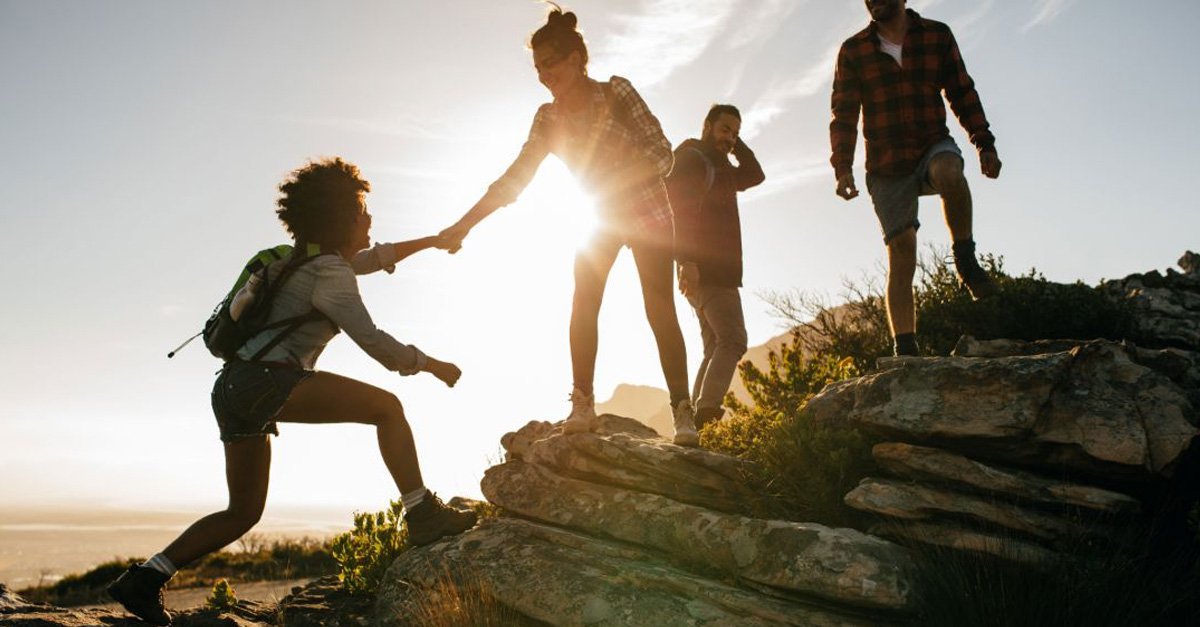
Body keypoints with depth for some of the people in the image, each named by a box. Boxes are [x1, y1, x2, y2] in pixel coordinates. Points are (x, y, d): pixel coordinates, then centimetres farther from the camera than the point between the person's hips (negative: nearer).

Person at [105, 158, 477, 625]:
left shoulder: (316, 258, 22)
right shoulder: (328, 271, -6)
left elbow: (374, 258, 39)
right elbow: (371, 340, -12)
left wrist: (431, 240, 43)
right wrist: (430, 365, -2)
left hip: (234, 389, 10)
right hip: (264, 381, -10)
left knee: (243, 513, 17)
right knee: (386, 406, -9)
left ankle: (144, 577, 15)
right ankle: (423, 515, -12)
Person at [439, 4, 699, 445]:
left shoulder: (616, 92, -18)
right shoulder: (548, 118, -6)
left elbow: (661, 153, -21)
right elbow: (515, 177, -7)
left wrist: (614, 182, -35)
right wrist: (464, 225, -14)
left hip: (649, 214, -4)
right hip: (603, 218, 4)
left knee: (659, 310, -11)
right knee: (583, 303, -9)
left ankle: (682, 411, -7)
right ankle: (582, 404, -2)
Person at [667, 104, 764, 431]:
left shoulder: (717, 167, 25)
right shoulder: (689, 159, -5)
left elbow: (755, 175, 29)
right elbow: (675, 209, -17)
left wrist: (737, 144, 16)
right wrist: (686, 260, -27)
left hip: (718, 271, 10)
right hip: (702, 269, -10)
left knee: (716, 348, 7)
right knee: (732, 340, -20)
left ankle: (696, 418, 3)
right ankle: (707, 412, -30)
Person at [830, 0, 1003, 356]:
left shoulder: (937, 36, 8)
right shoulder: (853, 51, 5)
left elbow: (962, 93, 11)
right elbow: (844, 114, 0)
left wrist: (984, 143, 3)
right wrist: (843, 168, -12)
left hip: (933, 146, 0)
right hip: (886, 165, 0)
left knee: (948, 171, -37)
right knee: (901, 254, -8)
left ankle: (966, 262, -17)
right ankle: (906, 349, -6)